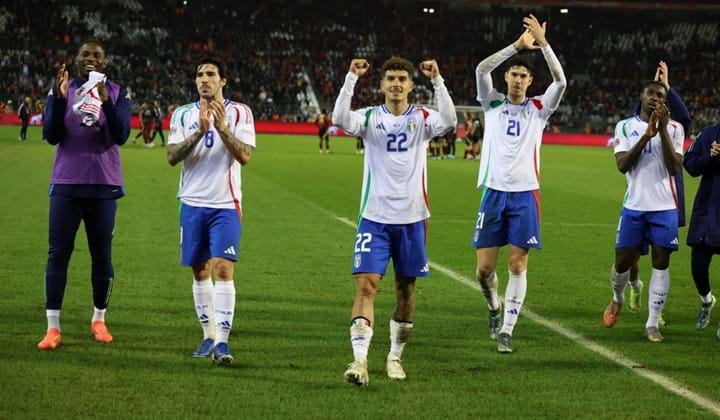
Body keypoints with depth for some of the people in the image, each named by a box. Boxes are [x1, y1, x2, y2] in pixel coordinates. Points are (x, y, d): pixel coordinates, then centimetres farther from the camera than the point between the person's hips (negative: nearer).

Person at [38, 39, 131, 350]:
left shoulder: (117, 94, 3)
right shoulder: (61, 90, 3)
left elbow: (121, 136, -10)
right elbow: (51, 136, -5)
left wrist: (106, 102, -24)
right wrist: (60, 99, -18)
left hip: (103, 185, 0)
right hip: (66, 184, 0)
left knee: (102, 255, 6)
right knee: (58, 253, -5)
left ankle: (99, 319, 22)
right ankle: (52, 327, -5)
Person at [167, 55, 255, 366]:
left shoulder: (239, 113, 0)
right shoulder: (183, 115, 7)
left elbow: (244, 155, -10)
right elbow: (172, 157, -5)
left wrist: (222, 128, -23)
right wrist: (199, 132, -18)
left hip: (225, 205, -3)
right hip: (192, 203, 3)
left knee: (223, 268, -15)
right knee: (200, 271, 8)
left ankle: (222, 341, -17)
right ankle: (209, 335, 20)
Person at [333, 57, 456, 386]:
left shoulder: (421, 118, 2)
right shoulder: (370, 118, 1)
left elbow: (449, 121, -19)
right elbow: (340, 119, -19)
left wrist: (437, 81, -25)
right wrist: (351, 79, -24)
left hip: (412, 218, 1)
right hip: (374, 217, -1)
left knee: (406, 289, 10)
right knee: (366, 285, -13)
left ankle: (395, 357, 24)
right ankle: (360, 359, -18)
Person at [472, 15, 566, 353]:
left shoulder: (539, 108, 7)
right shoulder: (493, 103, 8)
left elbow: (560, 80, -9)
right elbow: (481, 69, -9)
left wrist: (543, 44, -18)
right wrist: (517, 45, -15)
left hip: (525, 195, 0)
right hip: (494, 191, 1)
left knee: (517, 266, -4)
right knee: (484, 268, 0)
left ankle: (507, 330, 2)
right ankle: (494, 308, 29)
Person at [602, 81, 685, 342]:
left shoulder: (674, 129, 4)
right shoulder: (625, 127, 5)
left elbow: (675, 168, -8)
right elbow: (622, 164, -8)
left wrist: (663, 132, -16)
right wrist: (646, 135, -18)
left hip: (664, 207, 0)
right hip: (634, 205, 0)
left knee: (661, 262, -4)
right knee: (623, 261, 4)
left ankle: (653, 323, 2)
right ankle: (617, 300, 35)